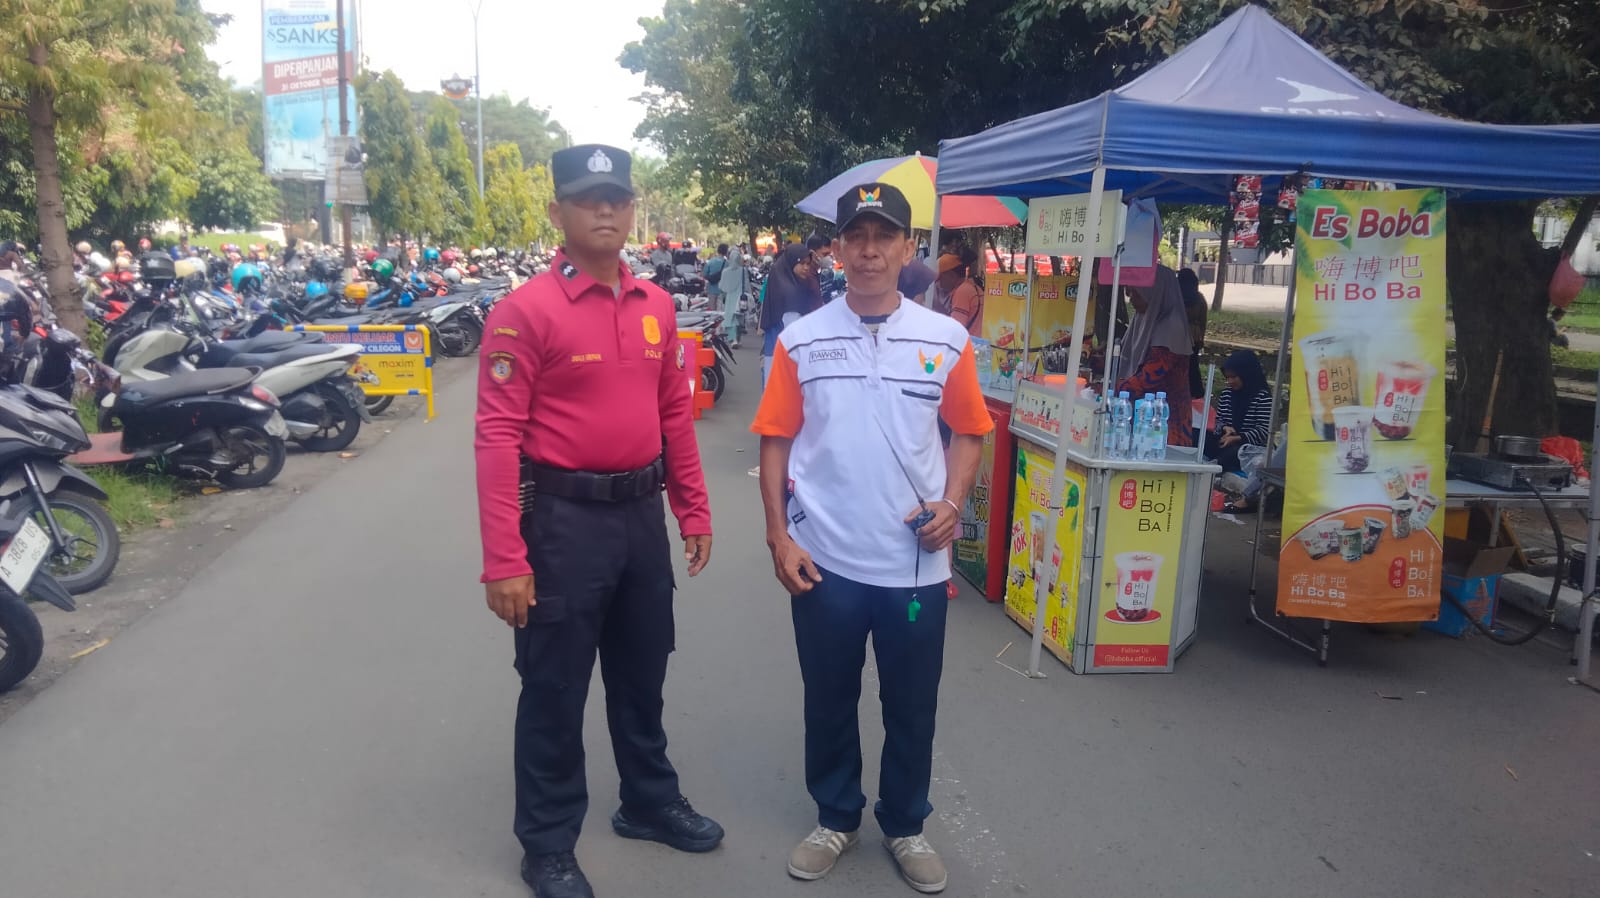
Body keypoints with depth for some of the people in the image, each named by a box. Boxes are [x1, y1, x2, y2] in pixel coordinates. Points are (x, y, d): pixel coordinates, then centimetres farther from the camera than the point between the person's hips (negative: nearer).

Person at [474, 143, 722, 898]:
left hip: (641, 513, 6)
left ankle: (650, 802, 42)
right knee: (555, 687, 9)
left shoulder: (656, 306, 6)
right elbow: (498, 435, -17)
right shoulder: (525, 310, -13)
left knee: (642, 674, 21)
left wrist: (693, 511, 12)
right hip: (564, 518, -6)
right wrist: (504, 559, -21)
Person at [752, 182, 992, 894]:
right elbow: (776, 442, 1)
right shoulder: (801, 341, -2)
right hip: (824, 561, 0)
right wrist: (779, 536, -5)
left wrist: (953, 501, -7)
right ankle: (836, 818, 38)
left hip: (915, 563, 1)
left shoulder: (946, 340, -1)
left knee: (911, 707, 15)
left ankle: (905, 826, 37)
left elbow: (968, 431, 9)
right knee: (829, 702, 16)